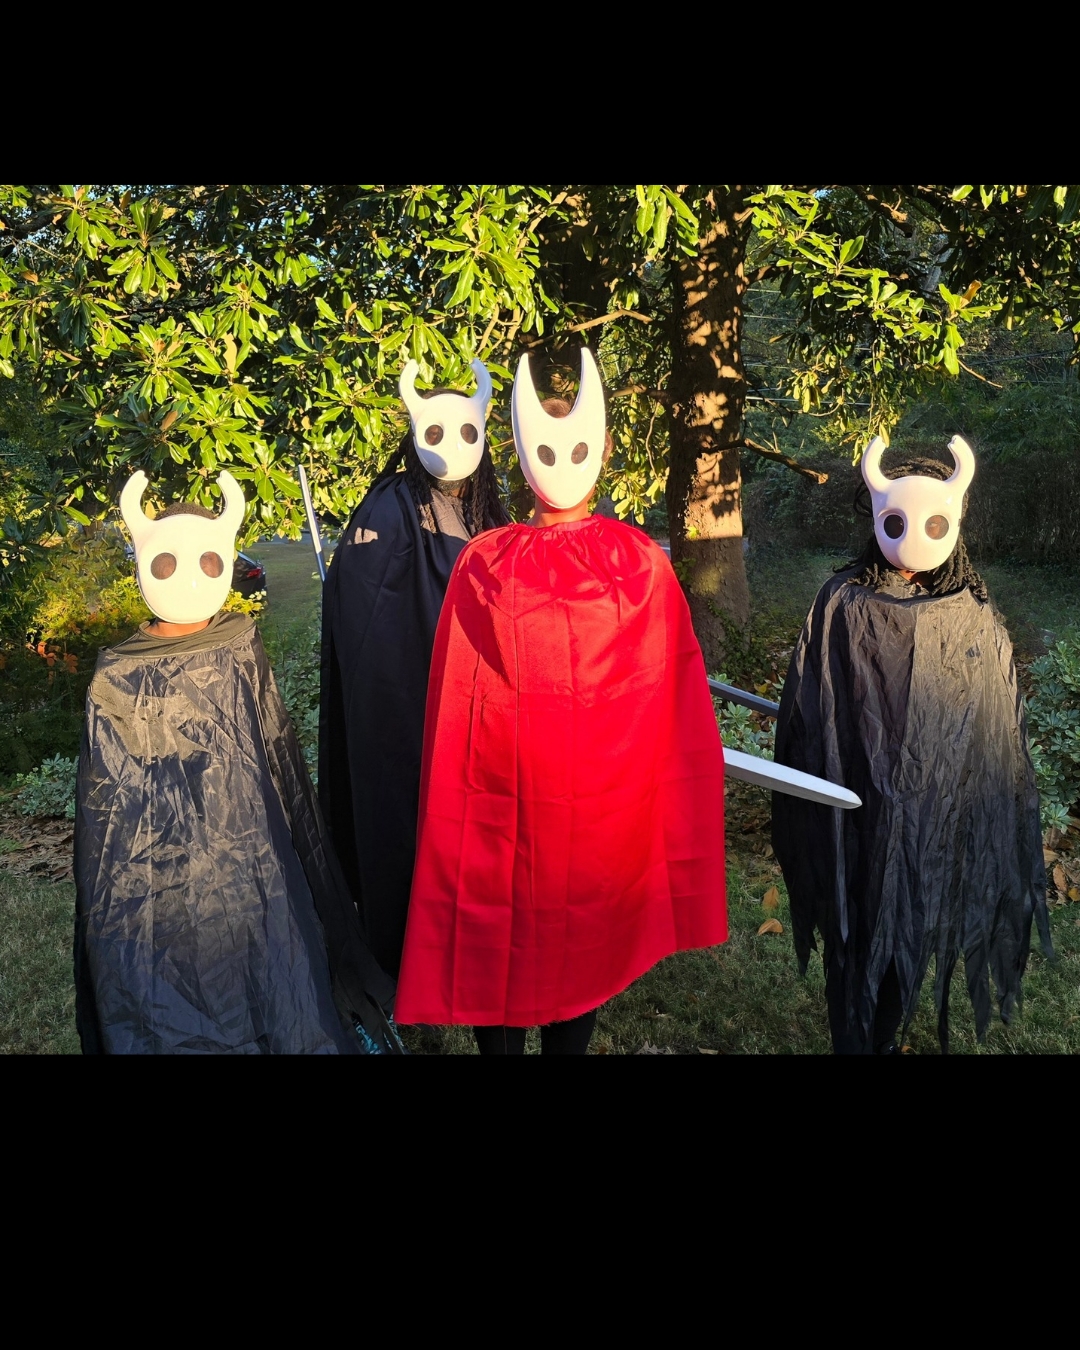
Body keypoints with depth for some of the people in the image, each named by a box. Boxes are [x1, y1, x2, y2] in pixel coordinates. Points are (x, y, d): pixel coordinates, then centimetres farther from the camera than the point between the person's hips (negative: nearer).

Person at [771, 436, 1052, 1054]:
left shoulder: (976, 620, -2)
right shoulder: (842, 606, -8)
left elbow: (1003, 735, 5)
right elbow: (808, 715, -4)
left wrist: (1001, 831, 6)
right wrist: (811, 810, -3)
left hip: (939, 815, 2)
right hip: (859, 811, -2)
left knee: (916, 933, 15)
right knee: (859, 932, 9)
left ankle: (888, 1034, 37)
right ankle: (857, 1037, 29)